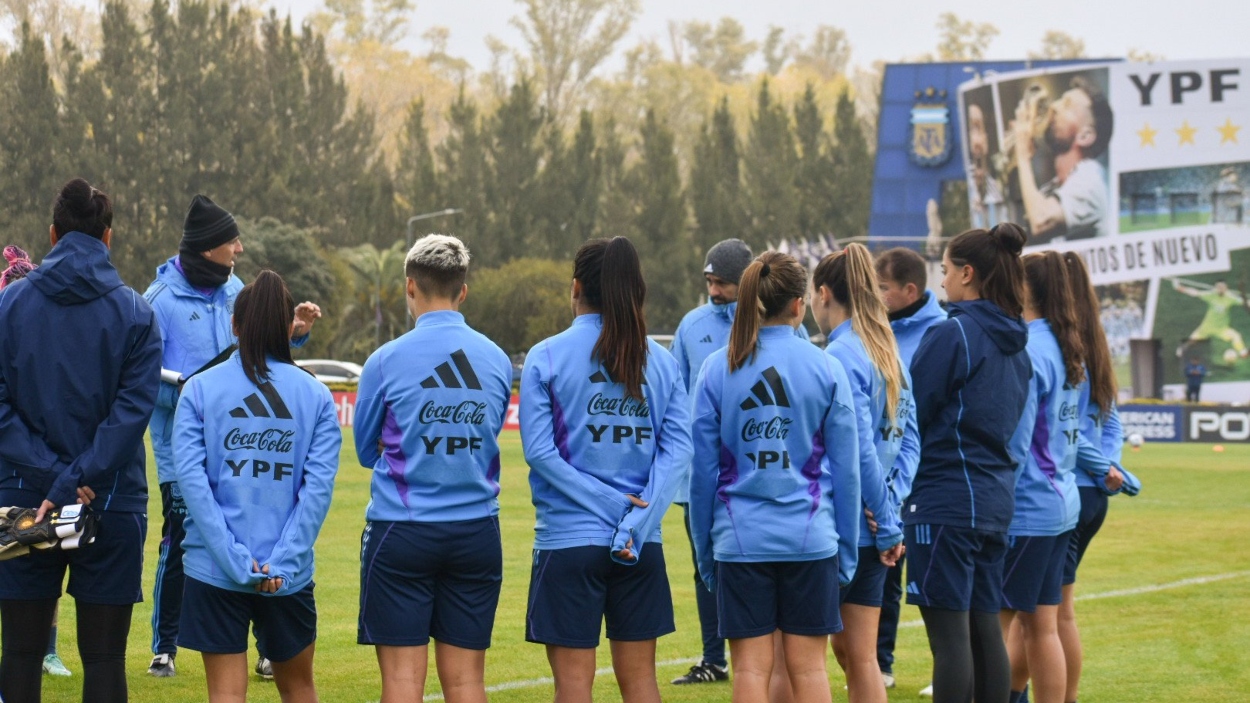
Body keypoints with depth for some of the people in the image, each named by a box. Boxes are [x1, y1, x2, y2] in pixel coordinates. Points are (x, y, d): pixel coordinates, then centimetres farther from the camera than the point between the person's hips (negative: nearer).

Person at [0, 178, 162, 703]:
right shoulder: (136, 314, -2)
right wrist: (74, 482, -15)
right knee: (104, 659, 4)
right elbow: (132, 411, -12)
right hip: (112, 504, -1)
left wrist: (53, 476, -11)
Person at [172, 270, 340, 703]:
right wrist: (282, 561, -8)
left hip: (214, 570, -1)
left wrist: (234, 557, -10)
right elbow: (319, 485, -6)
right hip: (290, 574, 1)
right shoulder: (315, 395, 2)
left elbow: (190, 475, -9)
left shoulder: (199, 390, -1)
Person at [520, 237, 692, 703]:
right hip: (642, 546, 3)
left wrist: (615, 503, -10)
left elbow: (539, 450, -11)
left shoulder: (546, 358, -4)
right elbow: (678, 448, -4)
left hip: (569, 538, -3)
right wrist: (635, 521, -9)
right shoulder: (661, 361, 5)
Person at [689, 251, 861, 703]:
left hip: (740, 541, 0)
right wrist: (846, 548, 11)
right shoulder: (826, 369, -2)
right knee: (808, 667, 5)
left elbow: (703, 471, 3)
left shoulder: (716, 370, -1)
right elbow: (846, 470, 2)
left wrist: (704, 549, 12)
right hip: (810, 538, 0)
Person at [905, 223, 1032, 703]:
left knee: (949, 632, -6)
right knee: (986, 629, 11)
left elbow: (912, 416, -10)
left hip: (945, 500, -8)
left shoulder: (952, 335, -13)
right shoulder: (1014, 344, 13)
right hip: (996, 498, 8)